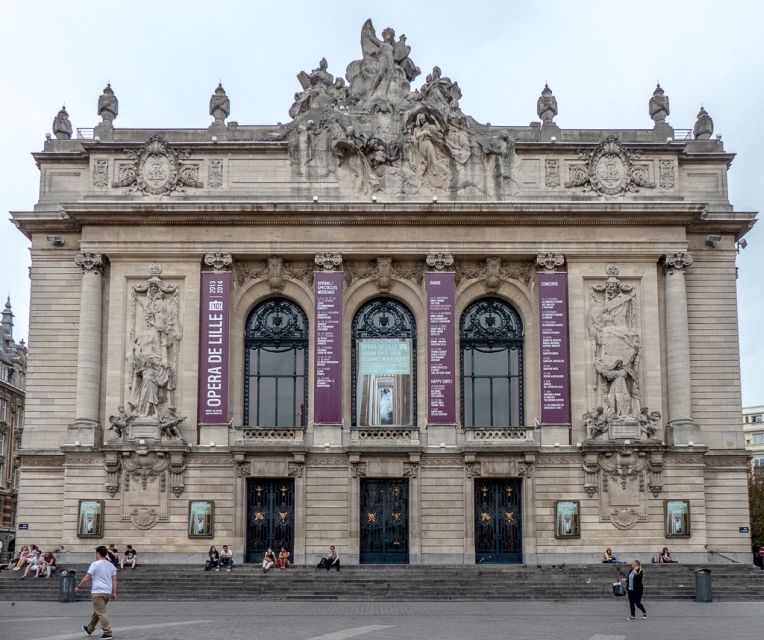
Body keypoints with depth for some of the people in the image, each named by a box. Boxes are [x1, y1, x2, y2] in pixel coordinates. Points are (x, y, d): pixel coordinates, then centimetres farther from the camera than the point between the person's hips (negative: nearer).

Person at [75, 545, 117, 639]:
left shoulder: (95, 564, -7)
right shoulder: (111, 565, 12)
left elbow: (87, 578, -7)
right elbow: (114, 580, 10)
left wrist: (78, 587, 5)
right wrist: (114, 592, 13)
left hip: (98, 592, -7)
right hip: (108, 592, 7)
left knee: (101, 613, -8)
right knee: (97, 612, 22)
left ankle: (107, 633, -15)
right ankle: (89, 629, 36)